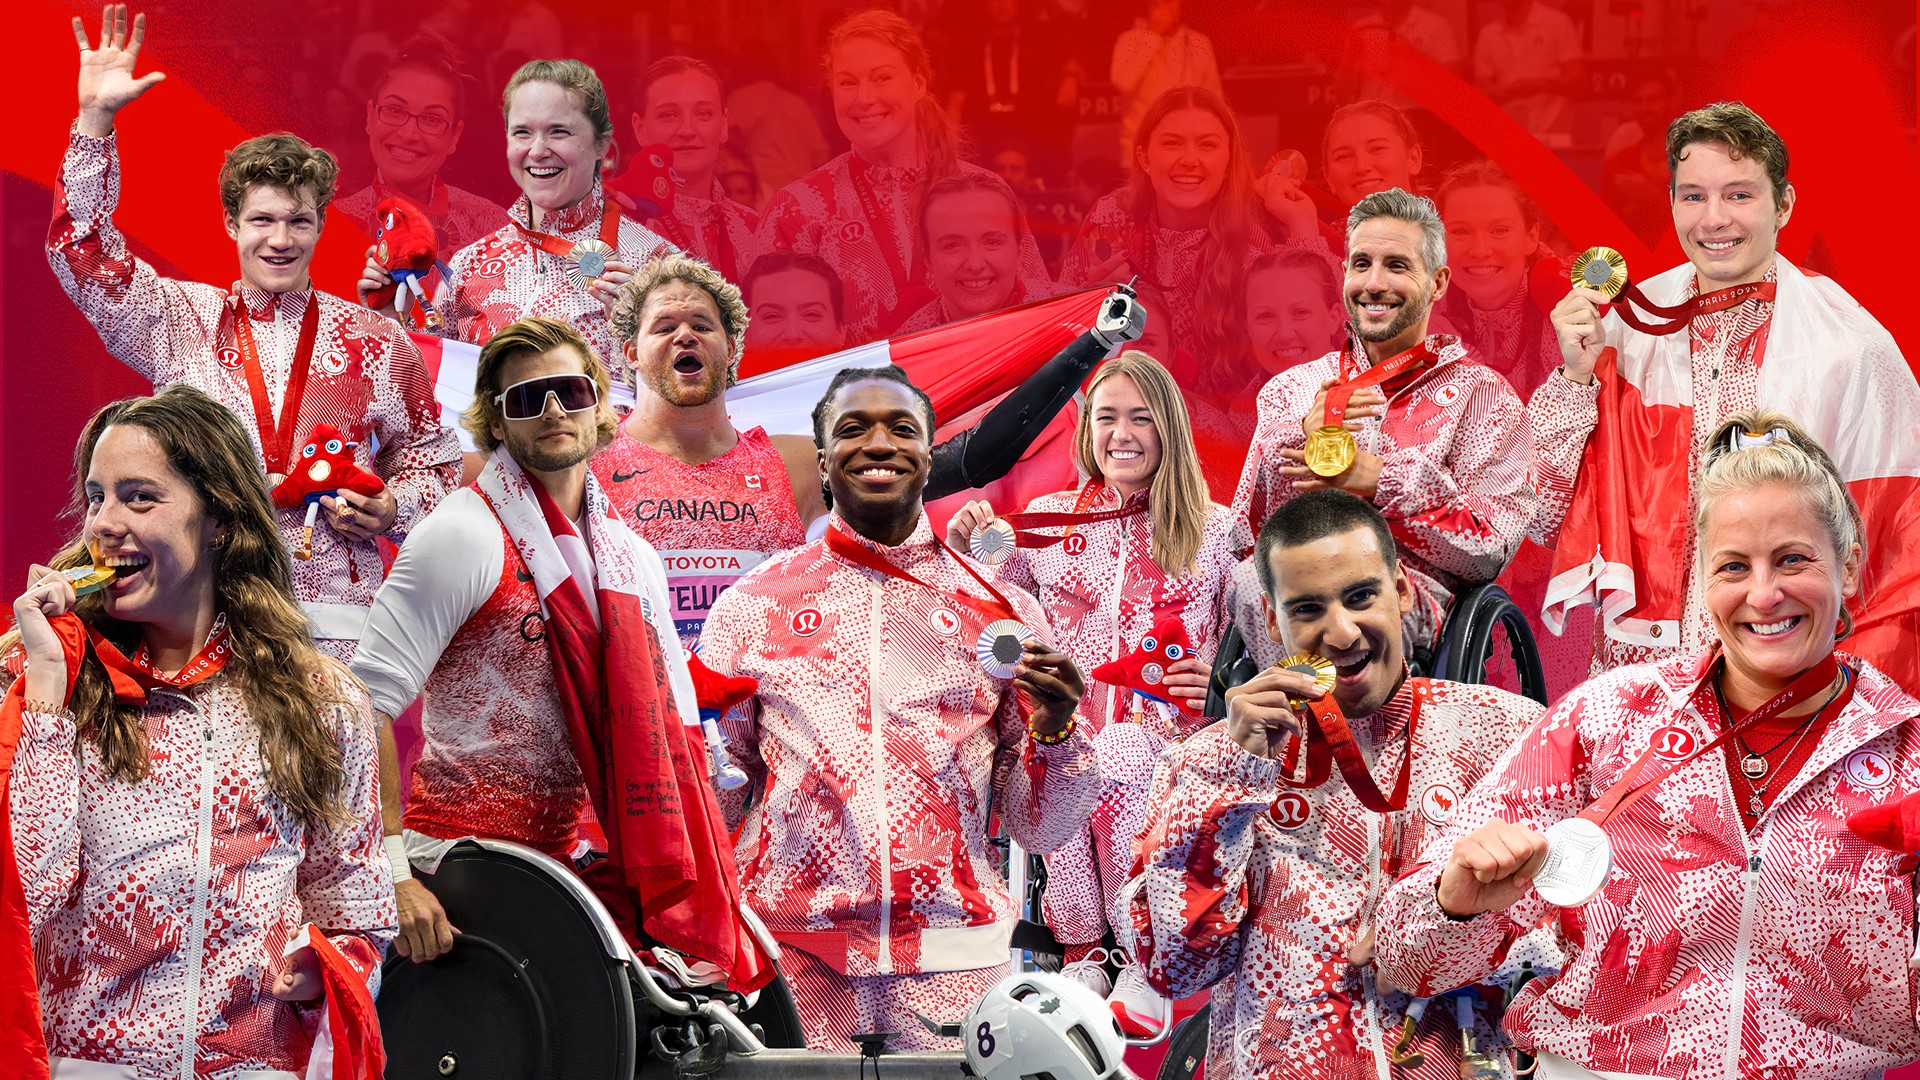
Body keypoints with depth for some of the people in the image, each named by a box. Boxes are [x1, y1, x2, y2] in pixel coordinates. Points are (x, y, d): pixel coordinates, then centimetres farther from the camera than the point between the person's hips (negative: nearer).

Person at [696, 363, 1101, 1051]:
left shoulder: (1002, 613, 9)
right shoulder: (753, 605, 8)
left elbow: (1038, 831, 10)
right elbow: (709, 804, 13)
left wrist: (1054, 735, -9)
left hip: (953, 958, 0)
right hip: (792, 955, 0)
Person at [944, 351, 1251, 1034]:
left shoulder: (1216, 530, 9)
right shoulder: (1046, 518, 14)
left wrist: (1220, 681, -12)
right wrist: (963, 550, 2)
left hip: (1166, 727, -2)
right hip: (1065, 720, 2)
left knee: (1117, 783, -38)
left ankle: (1143, 966, -17)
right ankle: (1079, 958, -14)